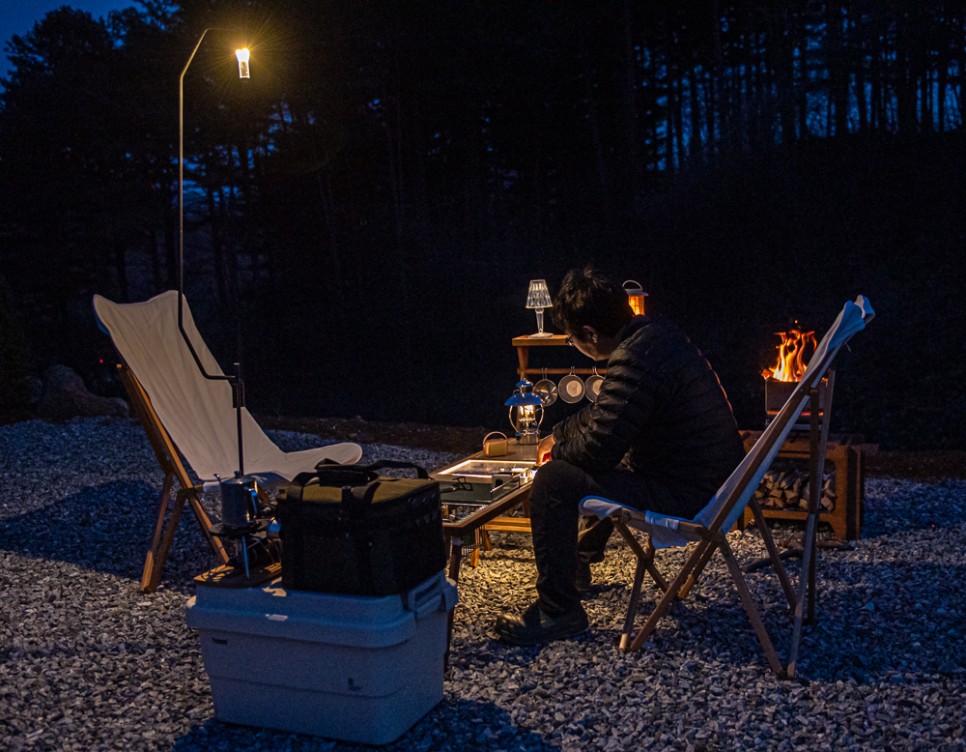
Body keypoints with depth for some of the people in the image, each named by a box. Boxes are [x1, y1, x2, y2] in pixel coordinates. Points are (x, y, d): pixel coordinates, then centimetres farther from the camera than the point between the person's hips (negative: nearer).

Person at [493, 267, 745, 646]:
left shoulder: (634, 362, -26)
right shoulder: (653, 330, 5)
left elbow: (598, 447, -23)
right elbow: (605, 412, 20)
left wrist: (557, 453, -2)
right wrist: (558, 435, 21)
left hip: (686, 493, -10)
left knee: (553, 480, -13)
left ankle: (558, 612, -3)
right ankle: (582, 555, 48)